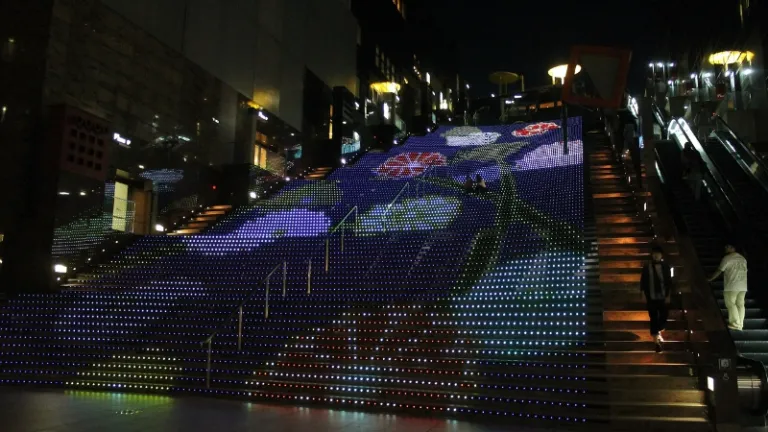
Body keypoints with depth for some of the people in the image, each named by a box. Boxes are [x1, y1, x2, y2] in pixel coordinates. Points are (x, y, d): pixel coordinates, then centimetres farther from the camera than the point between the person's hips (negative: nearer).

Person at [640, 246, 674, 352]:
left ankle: (658, 332, 37)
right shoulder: (647, 267, -7)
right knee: (654, 318, 1)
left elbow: (669, 281, 3)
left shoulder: (665, 266, -3)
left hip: (663, 297, 2)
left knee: (664, 316, 7)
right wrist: (644, 295, -5)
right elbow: (643, 281, -2)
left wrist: (668, 295, 0)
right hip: (651, 297, -2)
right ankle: (656, 341, 8)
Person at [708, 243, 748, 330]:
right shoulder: (743, 258, 14)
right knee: (740, 304, 7)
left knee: (730, 304, -2)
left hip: (732, 286, -7)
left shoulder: (727, 258, -6)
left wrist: (710, 279, 7)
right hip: (743, 286, 7)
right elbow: (744, 271, 17)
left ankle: (735, 324, -6)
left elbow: (719, 271, -4)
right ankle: (740, 324, 7)